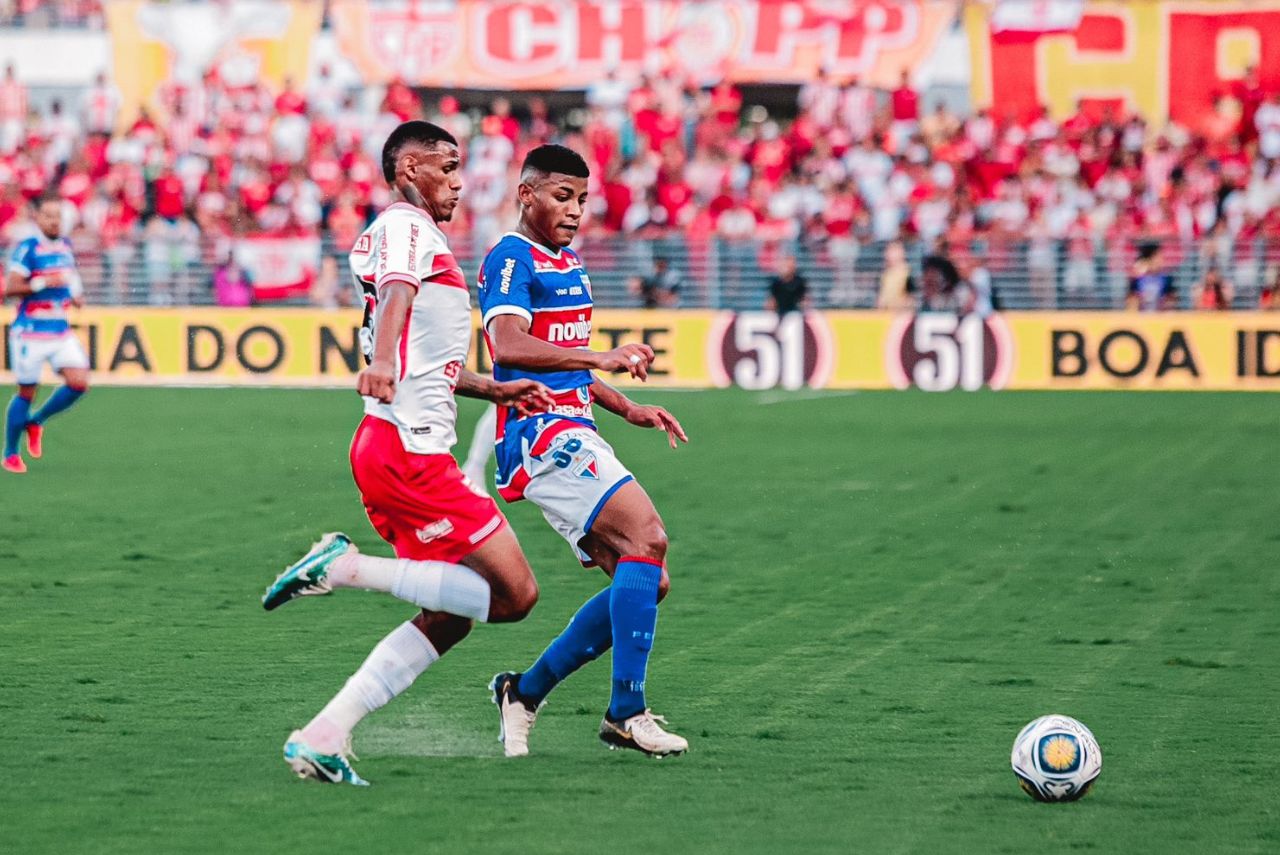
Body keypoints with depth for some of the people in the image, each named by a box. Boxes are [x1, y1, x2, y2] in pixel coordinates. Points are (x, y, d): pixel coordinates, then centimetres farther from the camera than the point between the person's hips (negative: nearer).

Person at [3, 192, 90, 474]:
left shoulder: (65, 246, 9)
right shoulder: (28, 248, -11)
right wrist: (43, 283, -26)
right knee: (26, 392, 0)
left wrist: (76, 294, 9)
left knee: (79, 382, -9)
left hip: (61, 331, 6)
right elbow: (10, 288, -16)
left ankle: (36, 422, 15)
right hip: (30, 332, -6)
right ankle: (10, 455, 16)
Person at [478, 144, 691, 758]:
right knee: (647, 538, -23)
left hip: (573, 438, 10)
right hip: (541, 433, -10)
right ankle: (626, 712, -26)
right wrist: (601, 357, -32)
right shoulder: (511, 258, -7)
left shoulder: (567, 262, 23)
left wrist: (627, 408, 22)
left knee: (645, 582, 4)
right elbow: (508, 345, -24)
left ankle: (524, 692, 11)